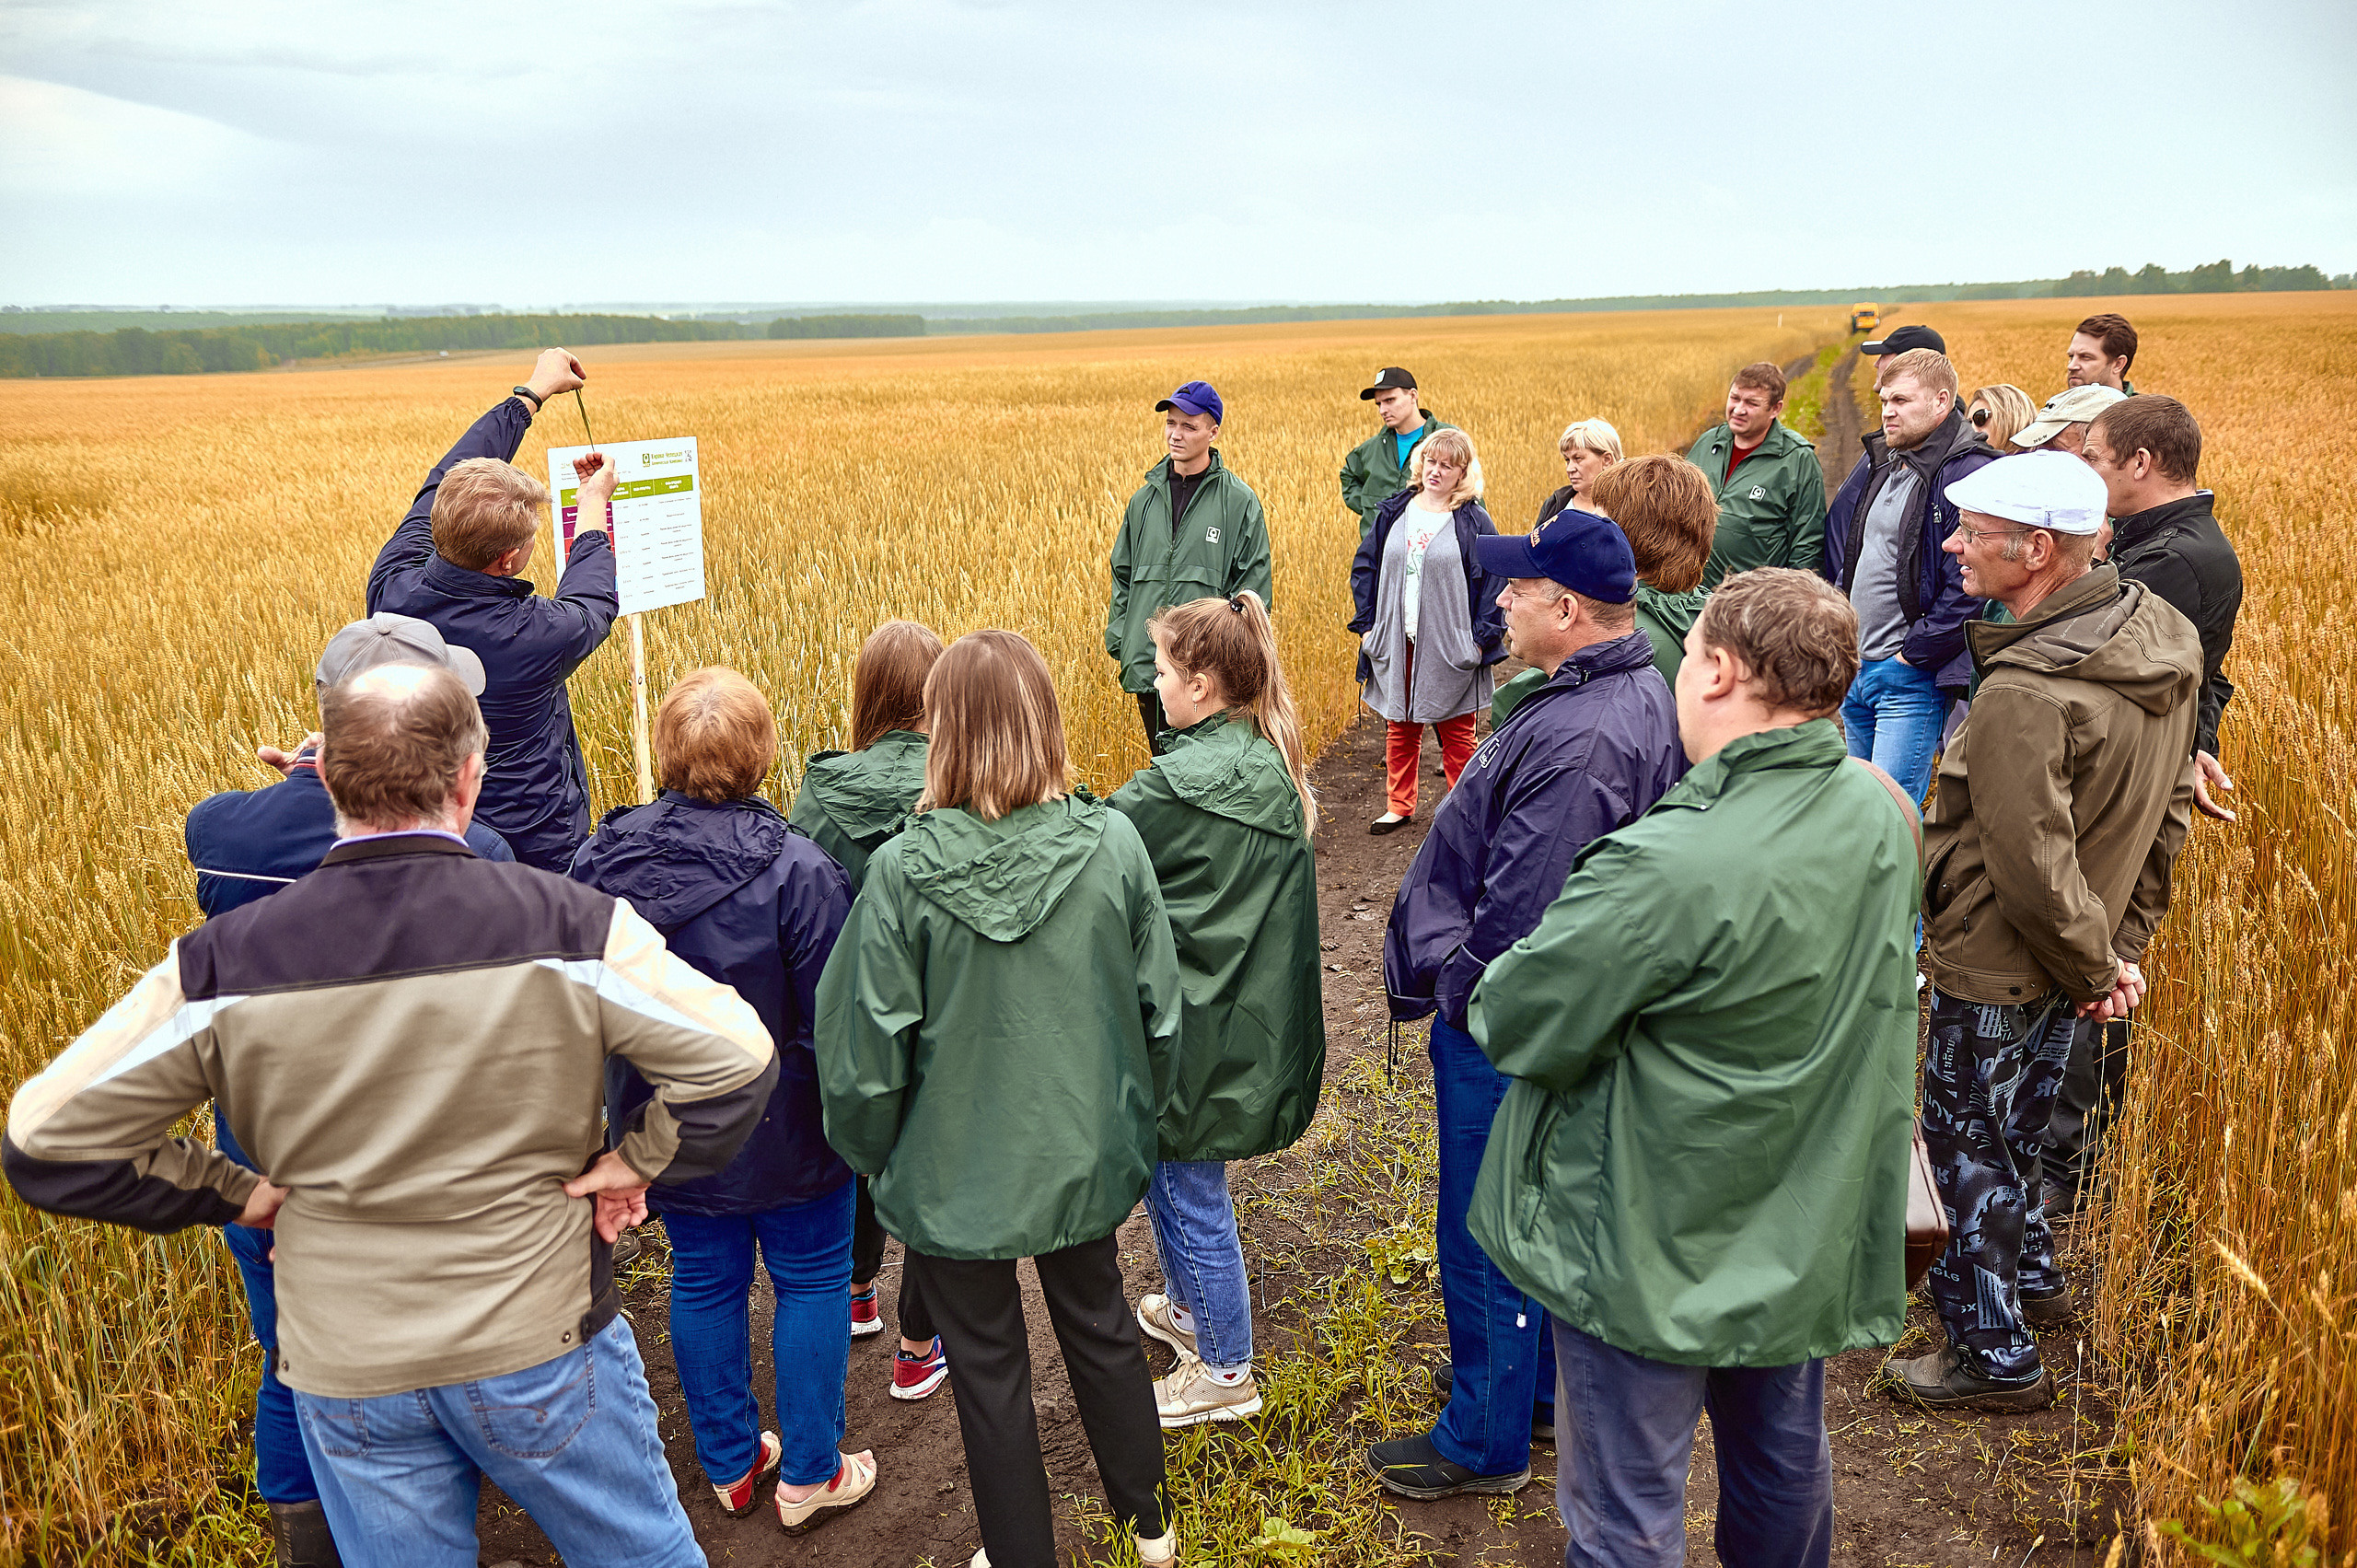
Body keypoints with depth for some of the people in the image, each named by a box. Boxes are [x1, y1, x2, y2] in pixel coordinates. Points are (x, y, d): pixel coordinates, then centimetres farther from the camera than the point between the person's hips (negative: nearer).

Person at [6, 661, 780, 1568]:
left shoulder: (221, 965, -12)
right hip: (540, 1351, -2)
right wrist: (640, 1163, -5)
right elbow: (735, 1060, -19)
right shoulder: (567, 925, -18)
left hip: (346, 1382, 2)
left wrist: (231, 1195, 3)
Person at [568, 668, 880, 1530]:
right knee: (810, 1280, 15)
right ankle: (808, 1473, 29)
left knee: (704, 1280, 21)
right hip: (784, 1131, -4)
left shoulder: (599, 860, -9)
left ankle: (729, 1462, 38)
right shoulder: (796, 869, -24)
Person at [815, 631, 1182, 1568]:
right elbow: (1160, 1008, -5)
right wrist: (1135, 1117, 12)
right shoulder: (1113, 844, -15)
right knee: (1099, 1326, 26)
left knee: (988, 1368, 17)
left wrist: (871, 1153, 5)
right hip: (1083, 1154, 3)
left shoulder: (904, 869, -22)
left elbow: (869, 1045, -15)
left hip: (955, 1171, -3)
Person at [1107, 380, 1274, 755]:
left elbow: (1254, 585, -2)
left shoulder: (1238, 501, -1)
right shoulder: (1145, 499, 12)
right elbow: (1122, 575, 19)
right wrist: (1118, 639, 8)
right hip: (1148, 666, 5)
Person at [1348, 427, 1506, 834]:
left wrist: (1482, 638, -9)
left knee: (1456, 733, 7)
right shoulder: (1393, 513, 5)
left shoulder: (1473, 522, -5)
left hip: (1451, 645, -3)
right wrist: (1366, 625, 4)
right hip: (1397, 644, 3)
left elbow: (1492, 583, -4)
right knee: (1399, 729, 12)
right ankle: (1399, 806, 25)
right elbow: (1365, 568, 10)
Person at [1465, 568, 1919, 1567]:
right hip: (1808, 1237, 7)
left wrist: (1492, 983, 0)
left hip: (1655, 1255, -7)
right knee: (1785, 1465, 28)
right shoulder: (1881, 819, -6)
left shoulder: (1670, 866, -31)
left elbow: (1517, 1024, -23)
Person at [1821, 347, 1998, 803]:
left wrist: (1912, 654, -16)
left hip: (1912, 679, -8)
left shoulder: (1971, 474, -14)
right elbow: (1838, 552, 22)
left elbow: (1968, 587, -21)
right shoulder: (1875, 467, 13)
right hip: (1854, 670, 8)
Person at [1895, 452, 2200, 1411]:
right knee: (2014, 1122, 27)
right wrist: (2121, 945, 10)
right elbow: (2169, 809, 7)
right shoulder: (2161, 636, -1)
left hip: (1997, 966, -9)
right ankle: (2028, 1277, 48)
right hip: (2072, 958, 9)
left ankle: (1995, 1357, 22)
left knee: (1968, 1142, 8)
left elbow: (2033, 870, -28)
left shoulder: (2024, 694, -32)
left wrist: (2092, 968, -11)